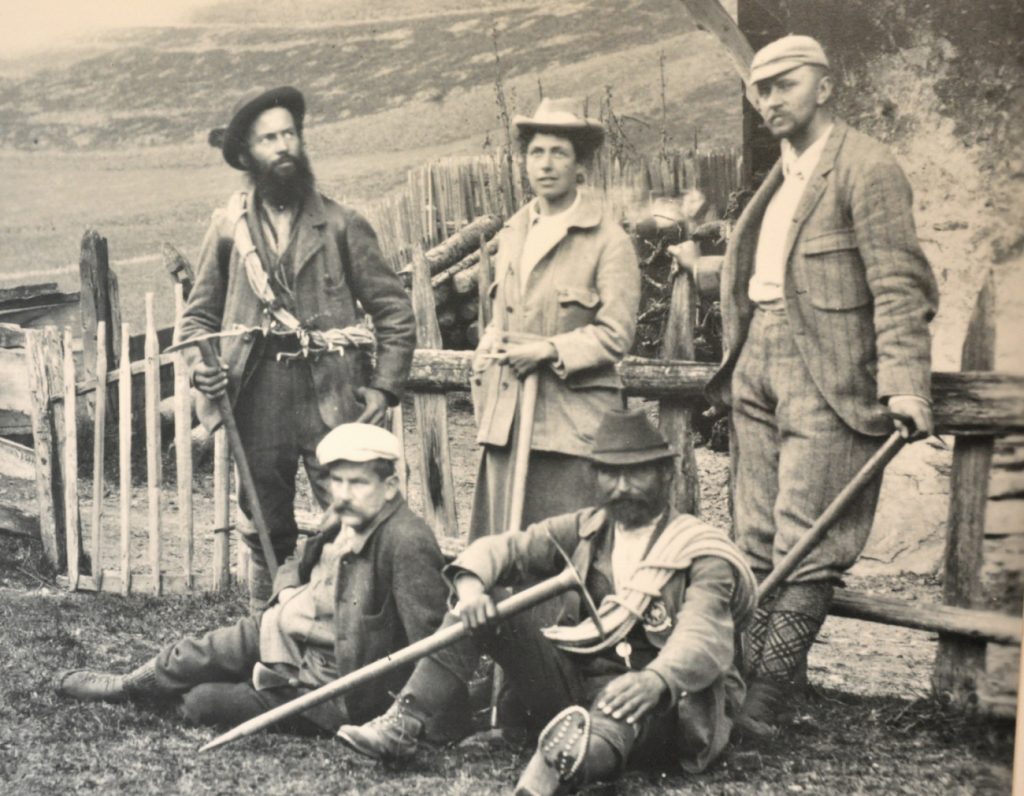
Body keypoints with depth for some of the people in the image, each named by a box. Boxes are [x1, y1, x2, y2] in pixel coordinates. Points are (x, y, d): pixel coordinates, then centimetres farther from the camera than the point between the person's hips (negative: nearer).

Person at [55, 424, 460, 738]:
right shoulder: (343, 519, 0)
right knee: (212, 649, 14)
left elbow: (431, 639, -30)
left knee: (203, 702, -1)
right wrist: (288, 593, -3)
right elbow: (295, 564, 19)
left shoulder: (408, 543, -28)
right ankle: (128, 685, 37)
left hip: (337, 693, -8)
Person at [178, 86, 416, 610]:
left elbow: (395, 311, 6)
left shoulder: (341, 225, 5)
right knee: (265, 533, 11)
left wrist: (384, 387, -4)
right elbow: (199, 314, 15)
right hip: (258, 401, 2)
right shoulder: (230, 227, 8)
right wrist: (201, 365, -5)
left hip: (332, 400, -1)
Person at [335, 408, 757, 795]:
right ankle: (403, 725, -21)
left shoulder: (701, 553, -5)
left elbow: (704, 637, -22)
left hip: (655, 703, -5)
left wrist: (655, 681, -45)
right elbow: (505, 547, 7)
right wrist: (471, 583, -18)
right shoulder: (583, 531, 12)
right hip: (572, 681, 5)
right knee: (485, 608, -11)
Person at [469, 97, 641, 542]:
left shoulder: (608, 241, -3)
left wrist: (549, 351, -15)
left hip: (572, 420, -6)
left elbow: (616, 335, -8)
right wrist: (482, 388, 14)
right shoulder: (510, 236, 17)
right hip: (505, 419, 6)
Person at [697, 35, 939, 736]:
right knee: (758, 542, 8)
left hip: (828, 381, -8)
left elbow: (900, 289, -14)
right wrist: (736, 365, 16)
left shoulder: (867, 169, -7)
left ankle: (765, 704, -3)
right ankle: (748, 681, 13)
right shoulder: (781, 177, 19)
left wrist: (905, 388, -23)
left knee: (805, 548, -7)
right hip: (761, 370, 8)